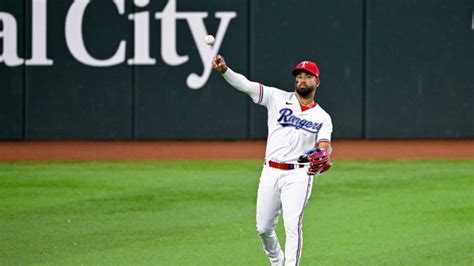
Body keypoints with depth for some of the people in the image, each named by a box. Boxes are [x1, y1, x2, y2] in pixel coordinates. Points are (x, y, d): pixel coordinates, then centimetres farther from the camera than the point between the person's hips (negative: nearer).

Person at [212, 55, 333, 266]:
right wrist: (224, 70, -23)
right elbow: (246, 85, -5)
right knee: (264, 228, 8)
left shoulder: (322, 117, 6)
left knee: (293, 227, -13)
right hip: (271, 172, 2)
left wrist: (323, 158, -34)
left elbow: (325, 146, -9)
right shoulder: (278, 98, 6)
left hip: (298, 175, -2)